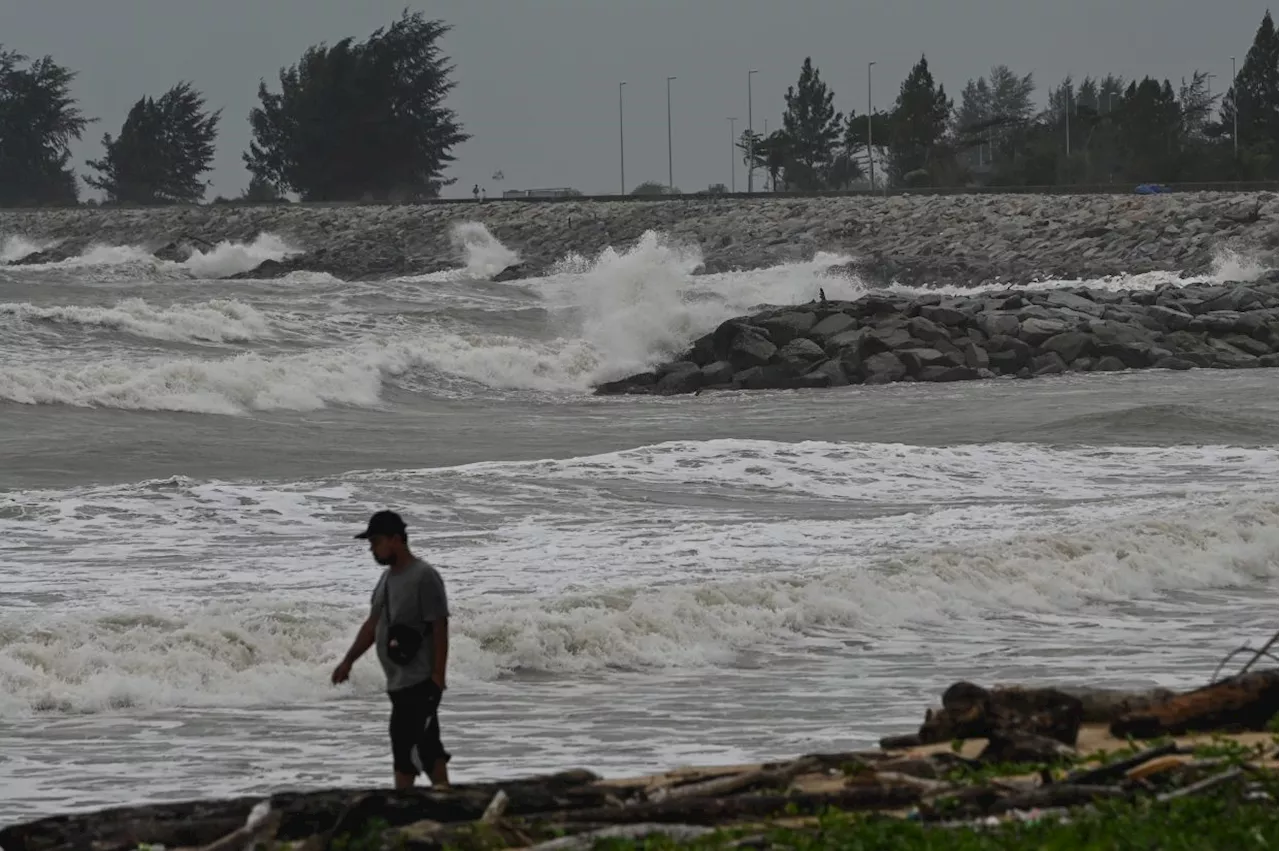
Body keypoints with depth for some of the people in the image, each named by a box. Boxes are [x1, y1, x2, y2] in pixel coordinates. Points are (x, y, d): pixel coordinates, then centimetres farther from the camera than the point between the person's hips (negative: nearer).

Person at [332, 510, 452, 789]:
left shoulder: (424, 577, -14)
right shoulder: (387, 578, 14)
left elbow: (440, 628, -16)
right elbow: (373, 625, 20)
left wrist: (438, 676, -19)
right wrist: (348, 661, 16)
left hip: (420, 682, -9)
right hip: (399, 682, 9)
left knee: (405, 745, -11)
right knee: (426, 745, 11)